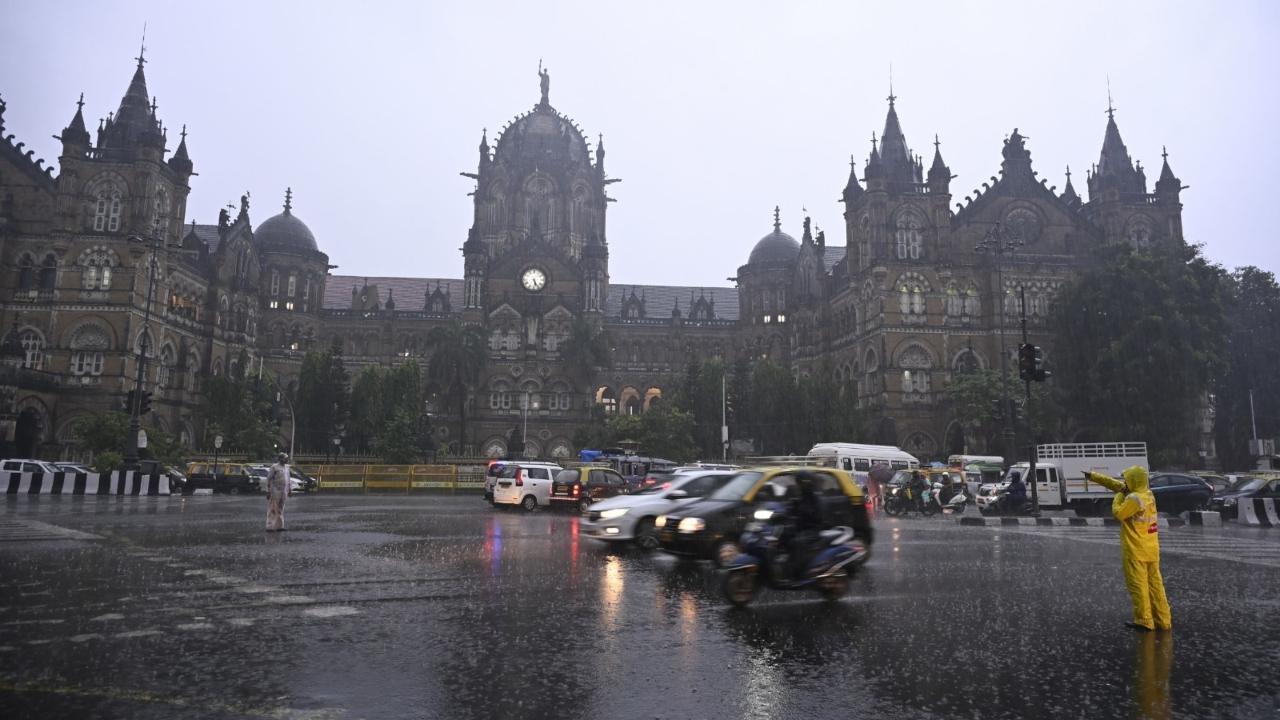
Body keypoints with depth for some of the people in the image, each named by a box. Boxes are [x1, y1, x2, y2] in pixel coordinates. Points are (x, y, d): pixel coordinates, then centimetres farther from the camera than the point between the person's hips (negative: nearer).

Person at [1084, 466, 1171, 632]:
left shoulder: (1134, 498, -20)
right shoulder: (1148, 493, 9)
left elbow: (1118, 513, -9)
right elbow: (1115, 484, 15)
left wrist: (1119, 495, 1)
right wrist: (1093, 476, 19)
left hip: (1136, 550, -8)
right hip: (1151, 549, 8)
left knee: (1138, 585, 0)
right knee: (1155, 584, 11)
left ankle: (1144, 621, 5)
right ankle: (1163, 620, 14)